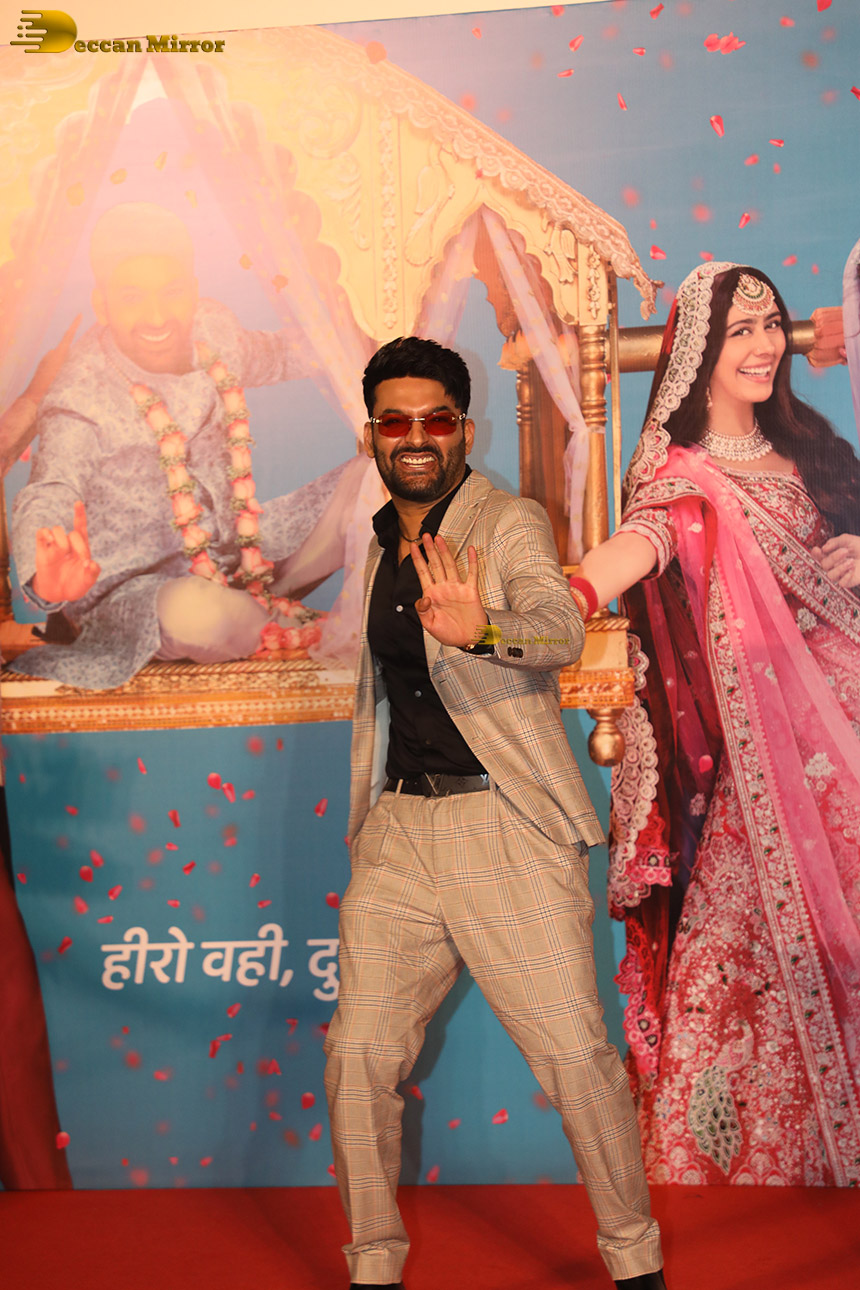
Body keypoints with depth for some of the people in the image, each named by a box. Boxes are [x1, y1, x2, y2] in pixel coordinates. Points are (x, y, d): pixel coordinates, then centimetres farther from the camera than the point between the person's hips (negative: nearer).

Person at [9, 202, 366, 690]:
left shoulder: (214, 330, -5)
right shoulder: (81, 402, -25)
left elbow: (268, 356, 19)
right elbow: (50, 498, -37)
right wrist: (48, 578, -59)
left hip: (241, 550, 6)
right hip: (134, 586, -6)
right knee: (197, 614, -42)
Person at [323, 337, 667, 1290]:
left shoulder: (509, 524, -4)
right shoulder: (383, 548, 16)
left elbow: (560, 627, -24)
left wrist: (480, 629, -46)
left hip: (506, 828, -5)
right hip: (399, 829, 5)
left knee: (575, 1052, -7)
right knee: (359, 1053, -1)